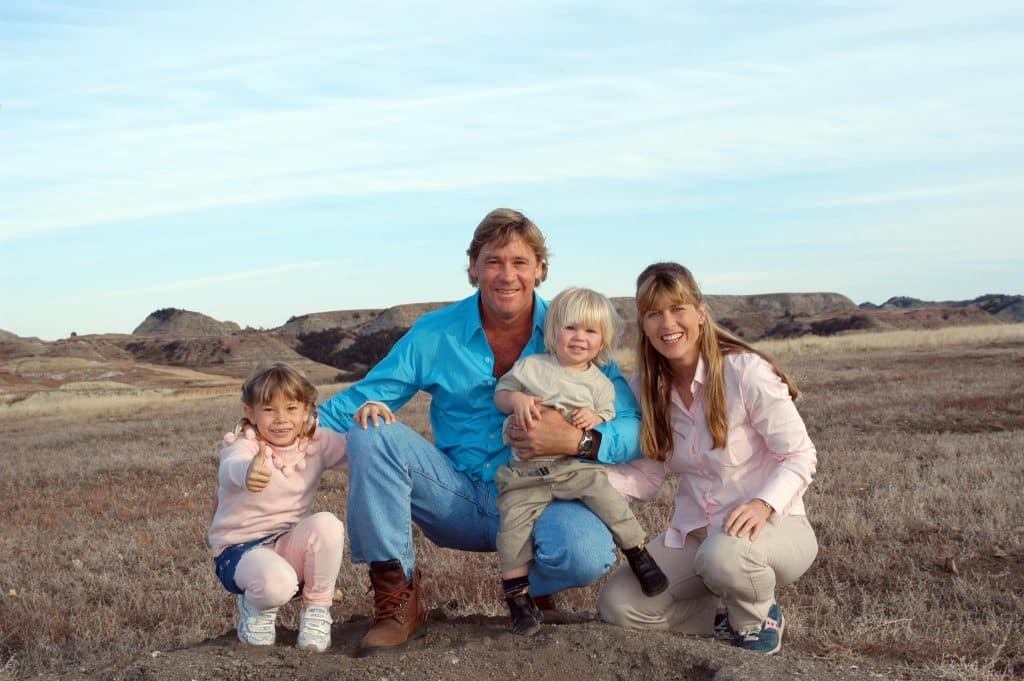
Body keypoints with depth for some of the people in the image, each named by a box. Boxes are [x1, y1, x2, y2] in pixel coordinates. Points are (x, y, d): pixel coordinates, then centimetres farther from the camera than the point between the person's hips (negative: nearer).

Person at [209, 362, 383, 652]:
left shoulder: (316, 443, -2)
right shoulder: (243, 445, -17)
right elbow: (229, 469, -41)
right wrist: (247, 472, -67)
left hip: (289, 545, 4)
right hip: (240, 550, -4)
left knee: (327, 524, -29)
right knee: (277, 583, -37)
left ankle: (316, 611, -7)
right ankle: (255, 609, 3)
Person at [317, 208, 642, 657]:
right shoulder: (435, 334, 0)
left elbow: (633, 428, -11)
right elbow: (365, 397, -2)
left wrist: (578, 441, -32)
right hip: (460, 499, 2)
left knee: (587, 552, -35)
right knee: (372, 435, -22)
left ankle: (529, 587, 5)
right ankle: (398, 597, -9)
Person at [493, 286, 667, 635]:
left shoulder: (599, 383, 9)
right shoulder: (531, 367, 6)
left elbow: (609, 427, 11)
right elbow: (501, 391, 7)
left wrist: (595, 419, -12)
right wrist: (516, 400, -15)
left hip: (577, 465, 1)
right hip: (526, 469, 0)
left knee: (609, 497, -20)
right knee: (513, 521, -15)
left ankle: (638, 555, 4)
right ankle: (517, 596, -2)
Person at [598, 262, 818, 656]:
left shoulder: (745, 371, -16)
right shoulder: (648, 388, 1)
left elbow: (800, 456, -13)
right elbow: (646, 478, -1)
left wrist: (763, 504, -32)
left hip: (772, 527, -5)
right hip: (693, 533, 5)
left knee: (723, 554, -39)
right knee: (617, 605, -13)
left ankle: (759, 618, -4)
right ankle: (732, 618, 8)